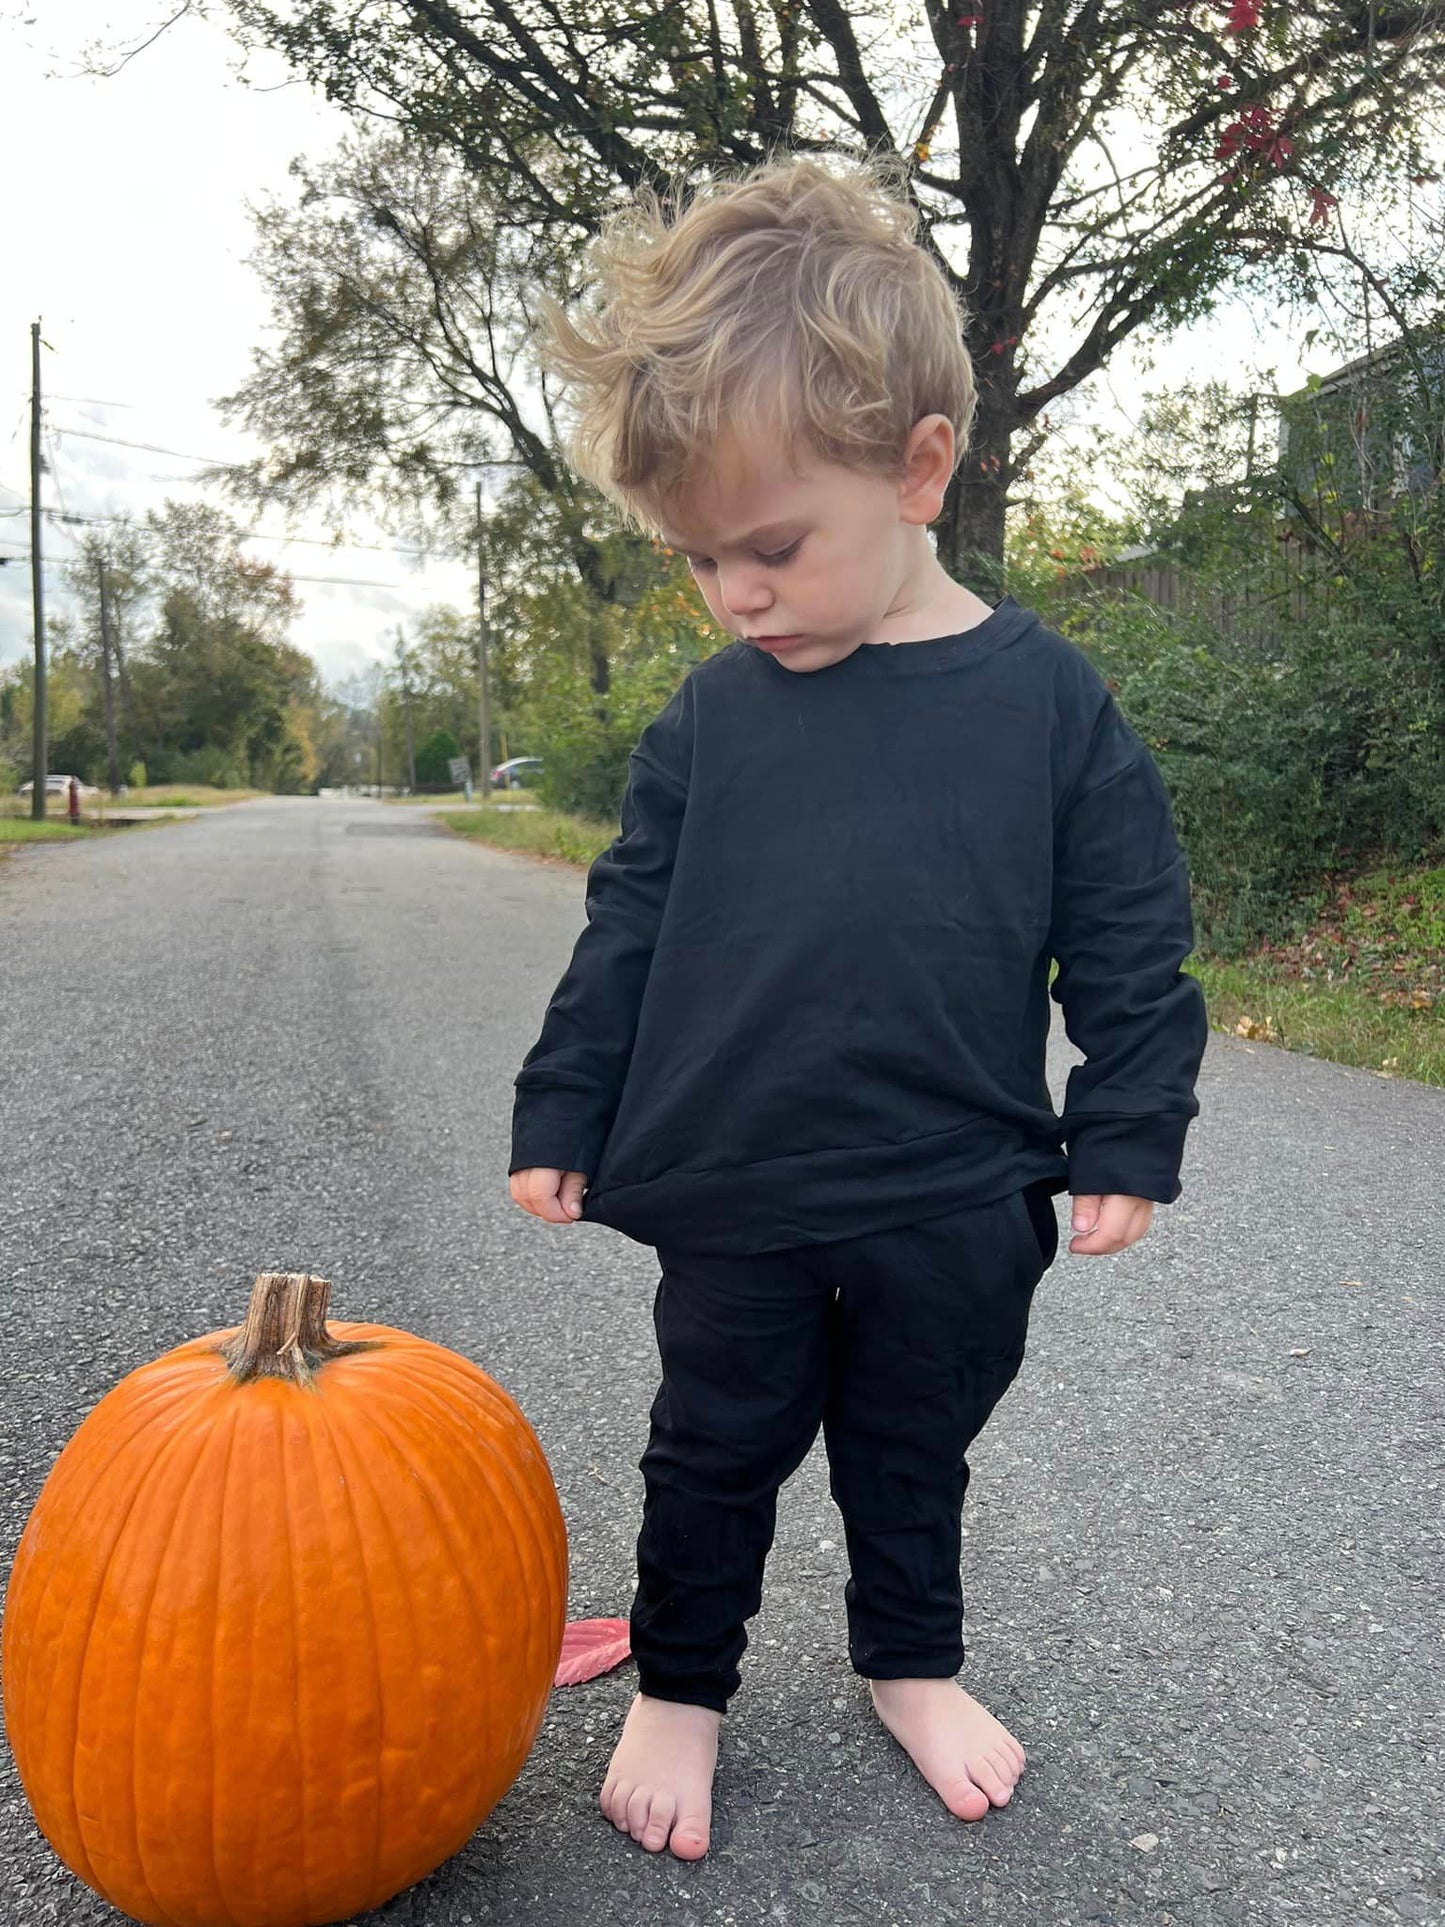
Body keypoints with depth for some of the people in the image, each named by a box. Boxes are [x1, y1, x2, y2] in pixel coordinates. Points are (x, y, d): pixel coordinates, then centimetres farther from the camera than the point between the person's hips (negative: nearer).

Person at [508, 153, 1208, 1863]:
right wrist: (561, 1115, 5)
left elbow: (1130, 940, -1)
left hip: (956, 1203, 0)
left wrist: (1126, 1137, -2)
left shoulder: (1047, 702, -6)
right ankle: (680, 1683, 37)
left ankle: (912, 1663, 44)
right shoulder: (709, 714, -2)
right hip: (729, 1195, 1)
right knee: (714, 1449, 15)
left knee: (915, 1448, 19)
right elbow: (628, 924, 4)